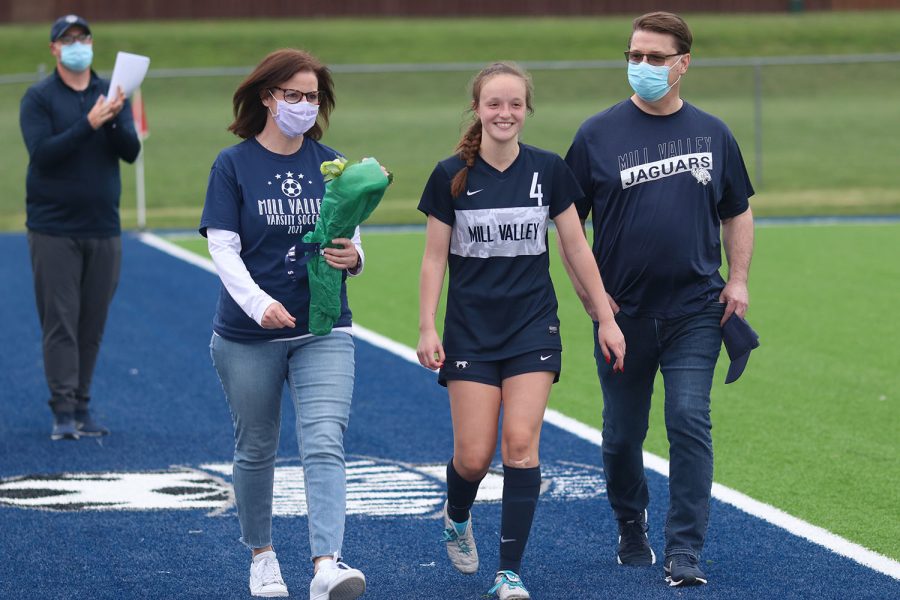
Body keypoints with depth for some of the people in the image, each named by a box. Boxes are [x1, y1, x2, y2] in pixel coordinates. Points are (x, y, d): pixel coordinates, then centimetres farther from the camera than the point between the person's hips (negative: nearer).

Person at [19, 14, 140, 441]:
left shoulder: (111, 95, 9)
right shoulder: (39, 98, -2)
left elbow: (131, 152, -1)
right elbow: (42, 154, -14)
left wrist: (113, 120, -21)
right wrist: (89, 124, -23)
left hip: (103, 229, 4)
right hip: (54, 229, -4)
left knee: (92, 325, 6)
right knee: (60, 323, -6)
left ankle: (81, 408, 14)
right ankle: (63, 412, -6)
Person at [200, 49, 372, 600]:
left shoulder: (330, 163, 7)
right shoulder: (234, 165, -2)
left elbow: (350, 241, 9)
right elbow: (223, 247, -8)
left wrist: (352, 257, -16)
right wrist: (258, 302, -25)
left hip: (323, 331, 1)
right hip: (248, 335, -1)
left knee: (324, 445, -16)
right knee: (256, 450, 11)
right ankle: (262, 554, 32)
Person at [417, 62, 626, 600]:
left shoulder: (548, 170, 0)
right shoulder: (452, 176, -3)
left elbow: (577, 247, 6)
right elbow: (435, 258, 1)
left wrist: (606, 318, 5)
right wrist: (427, 328, -6)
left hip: (533, 326, 1)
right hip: (470, 330, -1)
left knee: (521, 444, -11)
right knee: (474, 455, -3)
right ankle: (457, 518, 32)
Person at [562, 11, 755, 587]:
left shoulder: (712, 134, 6)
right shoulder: (598, 134, 0)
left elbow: (738, 213, 16)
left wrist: (738, 279, 4)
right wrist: (590, 292, -6)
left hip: (695, 311, 0)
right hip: (624, 313, 0)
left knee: (689, 422, -11)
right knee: (623, 434, 9)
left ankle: (685, 552, -8)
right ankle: (632, 529, 34)